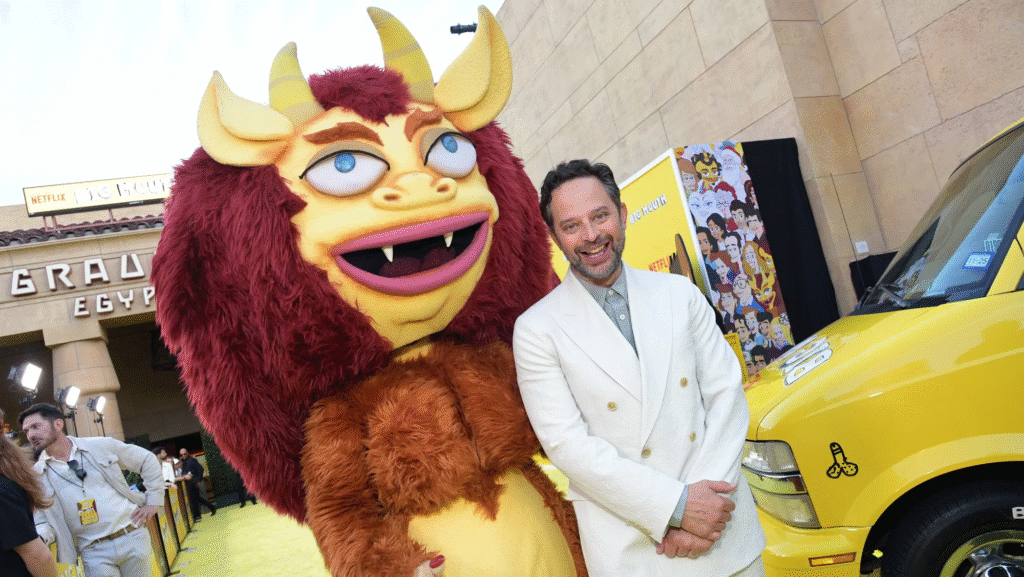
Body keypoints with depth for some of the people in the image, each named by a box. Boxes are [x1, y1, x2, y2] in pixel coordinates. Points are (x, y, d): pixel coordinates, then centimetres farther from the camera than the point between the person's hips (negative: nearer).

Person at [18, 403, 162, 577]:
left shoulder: (101, 446, 1)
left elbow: (148, 460, 10)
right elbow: (44, 523, 4)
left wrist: (153, 501, 3)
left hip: (133, 538, 0)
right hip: (94, 554, 0)